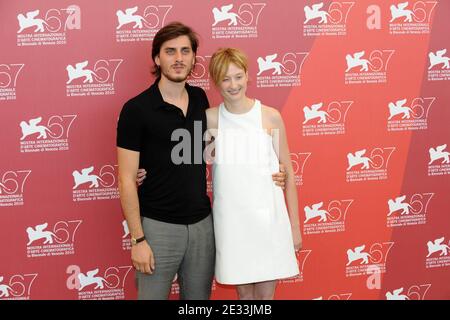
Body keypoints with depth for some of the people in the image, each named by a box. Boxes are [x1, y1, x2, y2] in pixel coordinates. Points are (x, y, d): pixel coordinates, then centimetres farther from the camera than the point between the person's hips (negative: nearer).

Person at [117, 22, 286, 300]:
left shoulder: (200, 99, 5)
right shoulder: (136, 109, -11)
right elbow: (127, 180, -10)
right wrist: (138, 239, -13)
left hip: (202, 224, 5)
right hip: (158, 227, -5)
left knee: (199, 297, 15)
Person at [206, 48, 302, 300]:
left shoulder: (271, 117, -3)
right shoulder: (210, 119, -2)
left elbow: (288, 173, 2)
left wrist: (295, 225, 3)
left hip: (268, 216, -1)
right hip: (231, 219, 1)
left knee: (266, 293, 6)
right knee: (244, 291, 12)